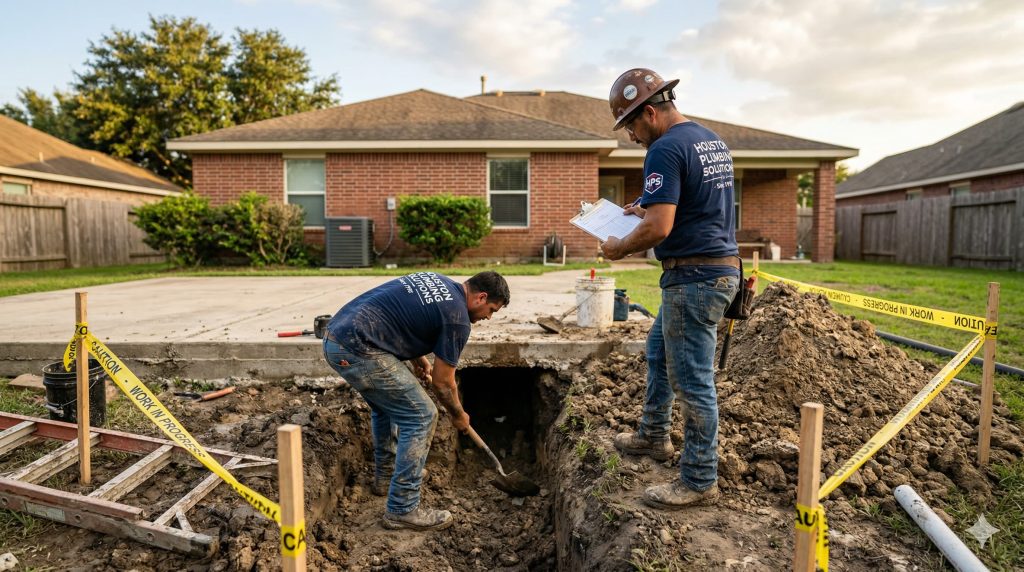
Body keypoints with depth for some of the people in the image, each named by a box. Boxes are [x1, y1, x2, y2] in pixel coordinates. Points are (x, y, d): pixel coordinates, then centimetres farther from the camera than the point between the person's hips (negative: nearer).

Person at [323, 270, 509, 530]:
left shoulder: (436, 280, 16)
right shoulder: (457, 318, -8)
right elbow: (442, 383, 0)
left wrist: (418, 357, 21)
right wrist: (459, 416, 18)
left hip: (334, 336, 10)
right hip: (358, 350, -10)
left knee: (386, 405, 29)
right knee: (421, 417, -2)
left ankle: (384, 475, 44)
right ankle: (402, 510, 6)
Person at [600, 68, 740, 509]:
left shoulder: (665, 150, -17)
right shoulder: (711, 140, 14)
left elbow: (658, 228, -24)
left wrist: (619, 248, -6)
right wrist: (649, 209, 17)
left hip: (694, 277, -11)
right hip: (720, 268, 11)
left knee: (693, 379, -1)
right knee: (659, 349, 23)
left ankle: (700, 481, 13)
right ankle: (654, 436, 37)